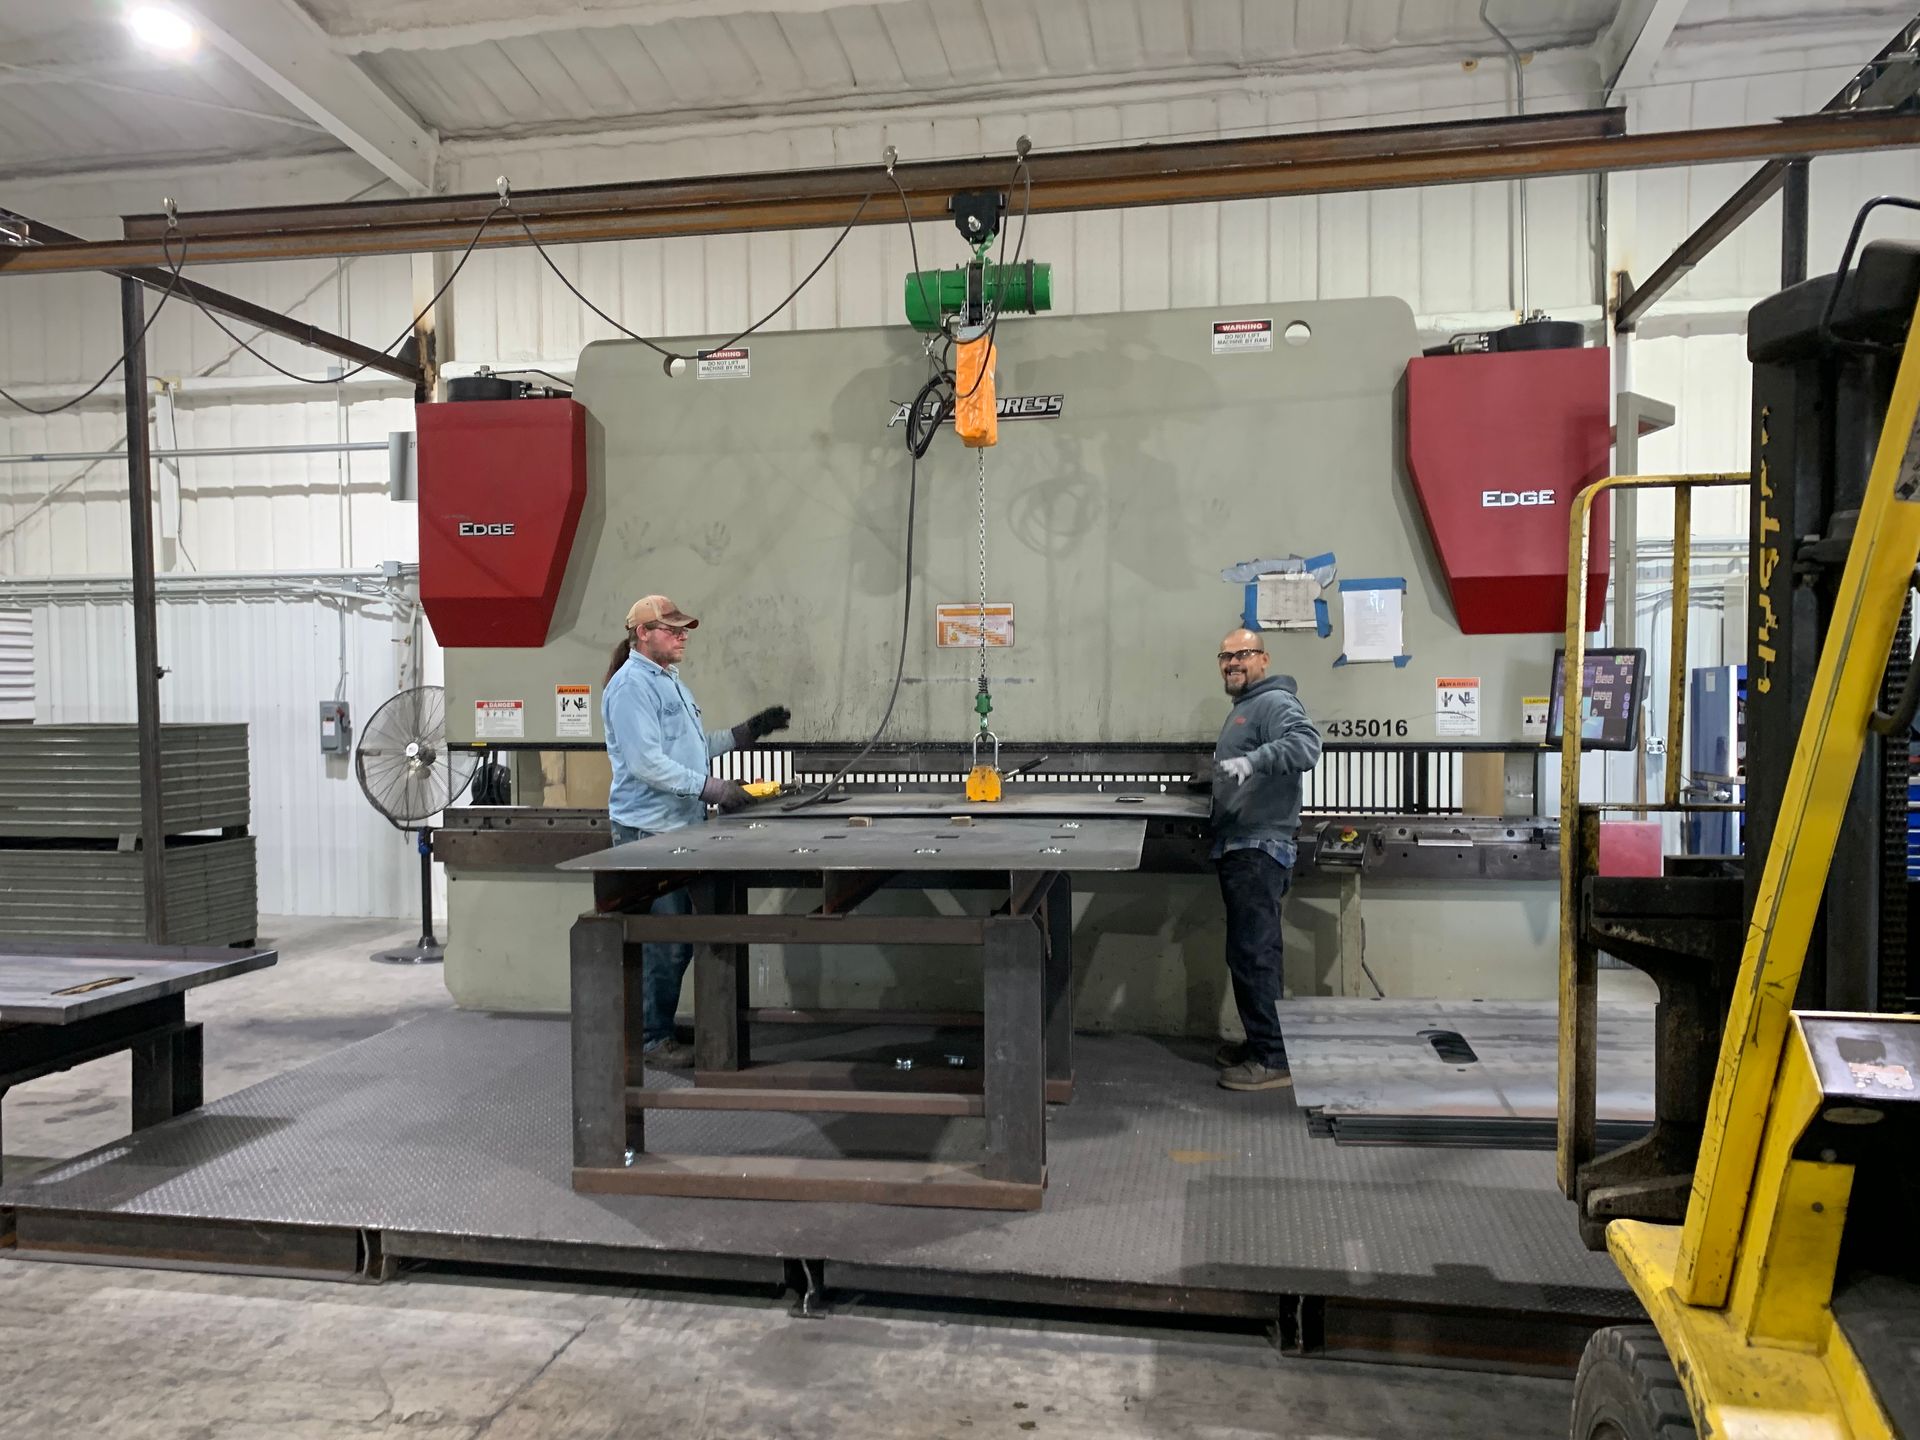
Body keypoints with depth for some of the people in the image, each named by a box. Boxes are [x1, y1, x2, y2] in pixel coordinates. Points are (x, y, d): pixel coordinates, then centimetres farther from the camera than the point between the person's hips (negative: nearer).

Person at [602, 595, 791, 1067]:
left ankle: (658, 1027, 24)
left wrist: (750, 731, 18)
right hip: (649, 831, -10)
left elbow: (695, 746, 26)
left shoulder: (670, 681, 19)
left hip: (682, 828, 10)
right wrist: (711, 788, -22)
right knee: (664, 942, -5)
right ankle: (653, 1040, 6)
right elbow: (646, 763, -21)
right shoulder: (631, 686, -13)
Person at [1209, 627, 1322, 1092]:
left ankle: (1274, 1058, -4)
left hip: (1259, 849, -10)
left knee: (1253, 954, -10)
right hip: (1240, 847, 10)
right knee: (1248, 954, 15)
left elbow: (1306, 744, -30)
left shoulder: (1276, 702, -10)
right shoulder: (1243, 709, 23)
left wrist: (1253, 760, -40)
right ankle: (1259, 1042, 24)